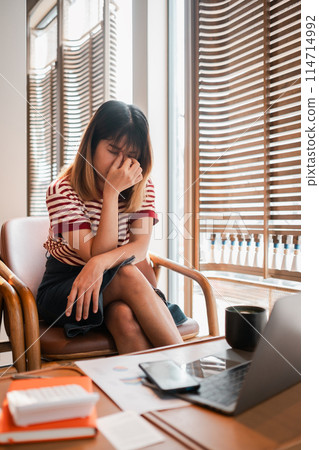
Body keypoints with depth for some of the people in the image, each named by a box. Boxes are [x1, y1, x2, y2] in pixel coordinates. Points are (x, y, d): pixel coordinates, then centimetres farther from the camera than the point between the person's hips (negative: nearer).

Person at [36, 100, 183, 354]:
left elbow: (141, 248, -14)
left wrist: (100, 263, -34)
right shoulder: (62, 191, -13)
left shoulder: (142, 187, 0)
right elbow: (97, 253, -21)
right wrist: (112, 192, -27)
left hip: (117, 290, 3)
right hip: (62, 289, -2)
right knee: (127, 275, -33)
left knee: (125, 316, -34)